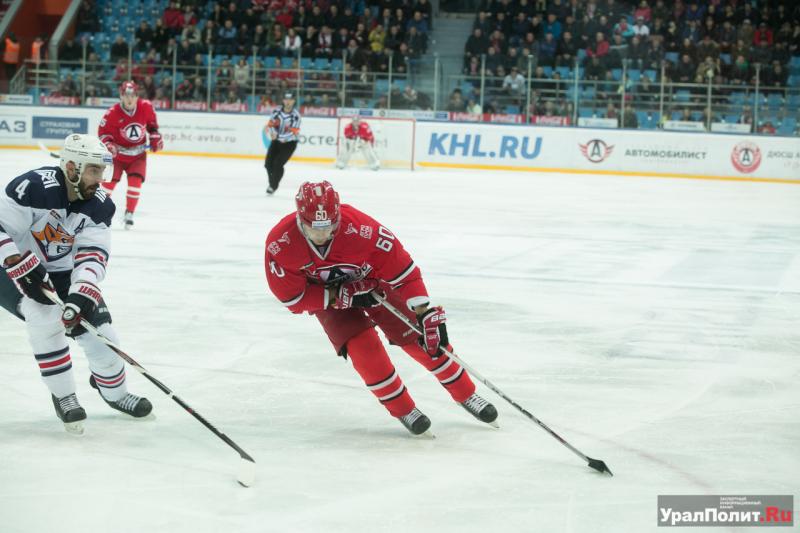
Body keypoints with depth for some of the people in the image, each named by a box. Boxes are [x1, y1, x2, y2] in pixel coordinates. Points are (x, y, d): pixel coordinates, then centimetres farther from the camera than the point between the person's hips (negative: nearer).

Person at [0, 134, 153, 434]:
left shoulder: (99, 205, -12)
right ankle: (64, 397, -11)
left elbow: (93, 254, -19)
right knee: (46, 318, -29)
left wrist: (82, 294, -36)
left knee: (97, 326, -2)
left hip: (61, 271, 5)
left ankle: (113, 390, 28)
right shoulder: (34, 188, -30)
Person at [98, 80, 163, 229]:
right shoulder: (113, 113, -20)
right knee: (109, 180, -4)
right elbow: (103, 131, -10)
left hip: (138, 154, 2)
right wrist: (108, 144, -26)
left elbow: (152, 123, 9)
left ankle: (129, 214, 3)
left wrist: (155, 137, 5)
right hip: (118, 152, -2)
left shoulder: (146, 107, -12)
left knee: (135, 181, -10)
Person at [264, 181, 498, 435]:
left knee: (418, 337, -5)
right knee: (361, 346, -19)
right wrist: (342, 296, -29)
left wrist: (427, 316, -34)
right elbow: (292, 297, -23)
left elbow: (403, 271, -31)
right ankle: (403, 410, 1)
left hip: (372, 278, 0)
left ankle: (466, 395, 12)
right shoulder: (280, 244, -33)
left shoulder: (361, 229, -38)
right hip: (327, 293, 1)